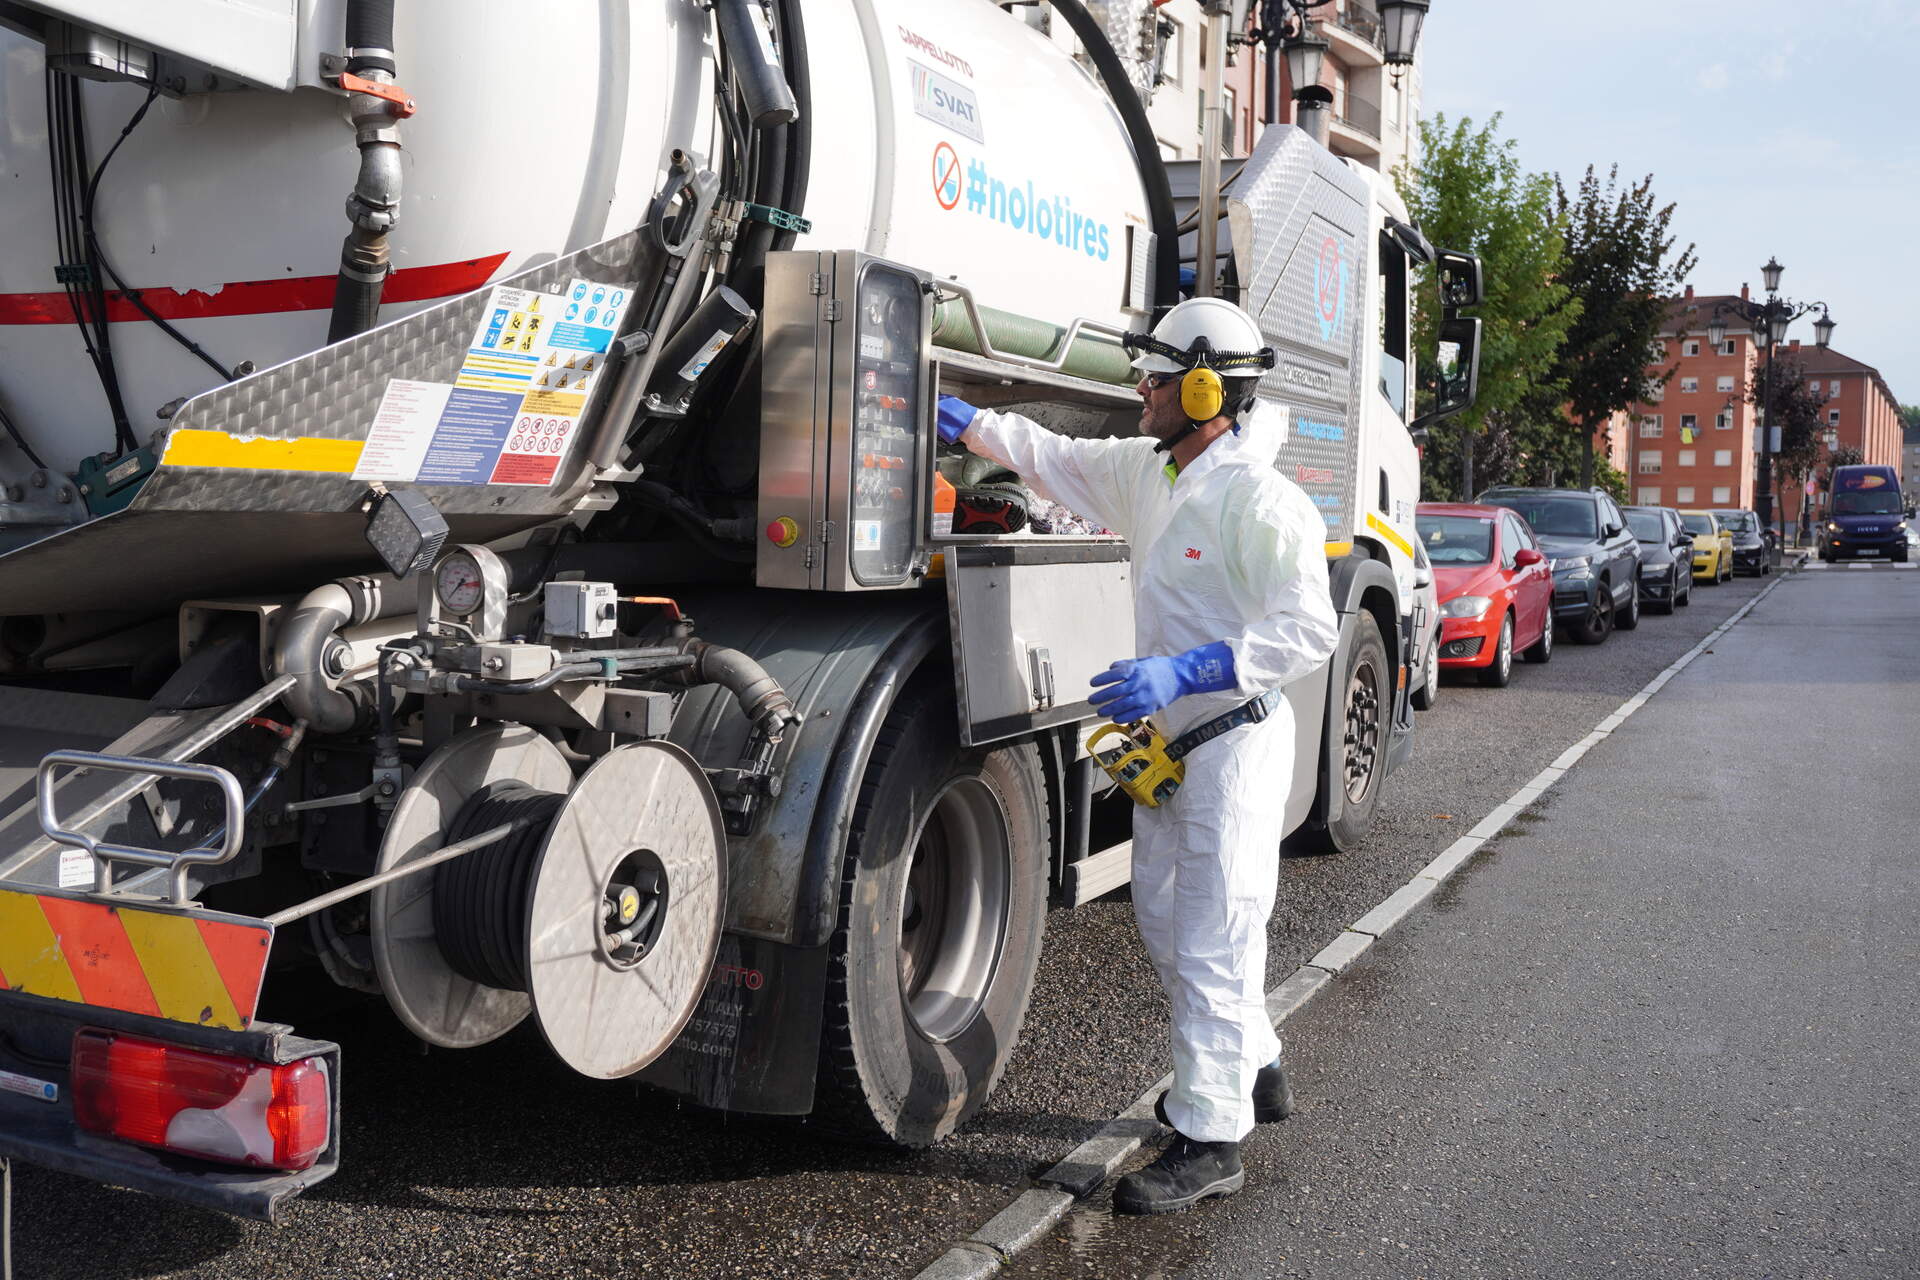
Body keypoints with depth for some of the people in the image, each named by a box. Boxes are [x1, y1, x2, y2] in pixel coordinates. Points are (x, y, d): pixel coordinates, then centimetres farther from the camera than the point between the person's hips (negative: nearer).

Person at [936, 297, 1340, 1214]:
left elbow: (1309, 631, -24)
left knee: (1212, 940, -4)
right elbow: (1051, 459, 20)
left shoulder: (1261, 501, -21)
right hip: (1170, 739, 10)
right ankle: (1252, 1071, 37)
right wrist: (956, 417, 15)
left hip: (1236, 740, -9)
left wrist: (1182, 672, -31)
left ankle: (1210, 1139, 7)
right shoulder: (1148, 471, 6)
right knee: (1167, 919, 20)